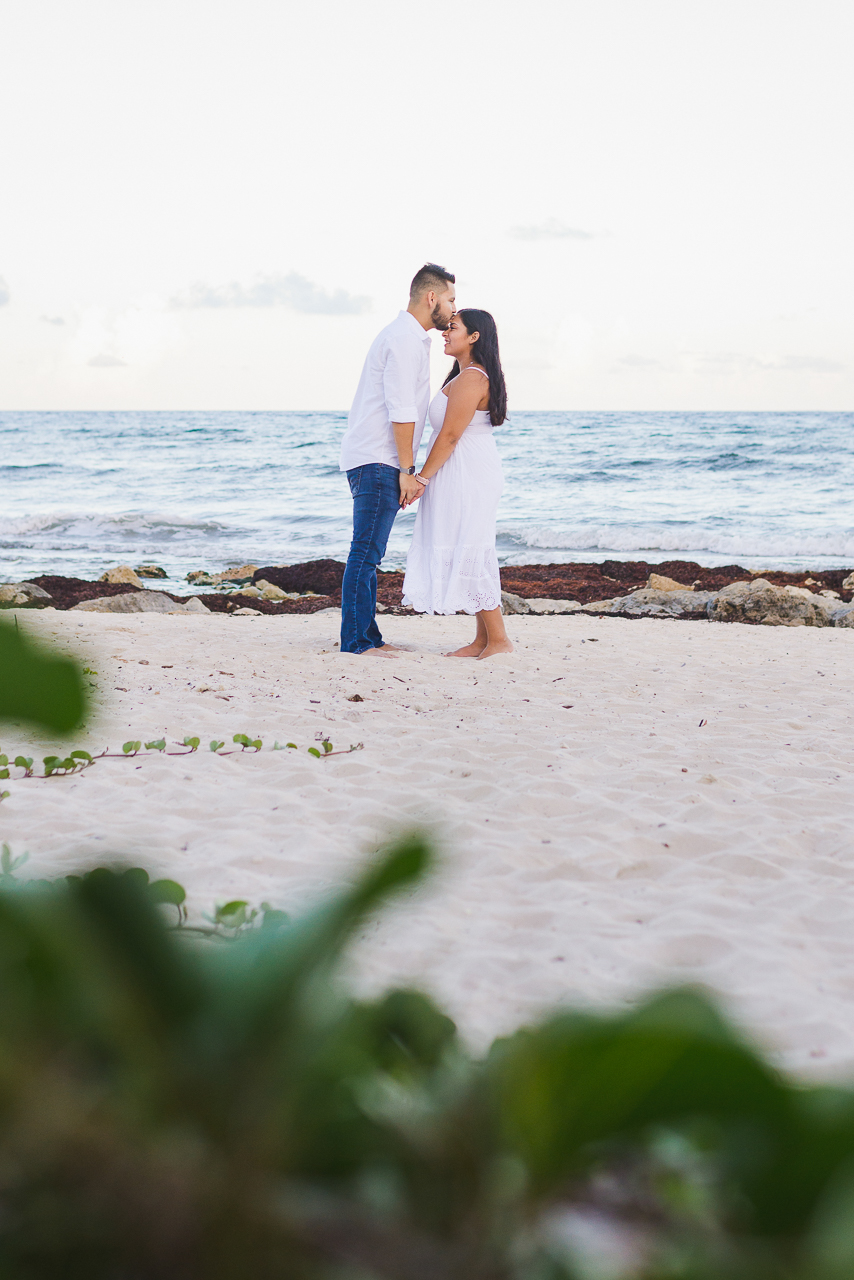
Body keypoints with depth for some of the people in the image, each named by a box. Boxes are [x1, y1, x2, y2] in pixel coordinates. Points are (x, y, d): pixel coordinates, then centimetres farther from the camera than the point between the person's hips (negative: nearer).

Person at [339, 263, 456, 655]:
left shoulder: (408, 337, 20)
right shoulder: (405, 339, -13)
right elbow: (401, 411, -18)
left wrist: (405, 470, 21)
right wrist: (408, 471, -16)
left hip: (375, 461, 11)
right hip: (378, 461, -11)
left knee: (368, 553, 11)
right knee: (366, 552, -9)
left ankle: (367, 637, 15)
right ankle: (356, 641, -9)